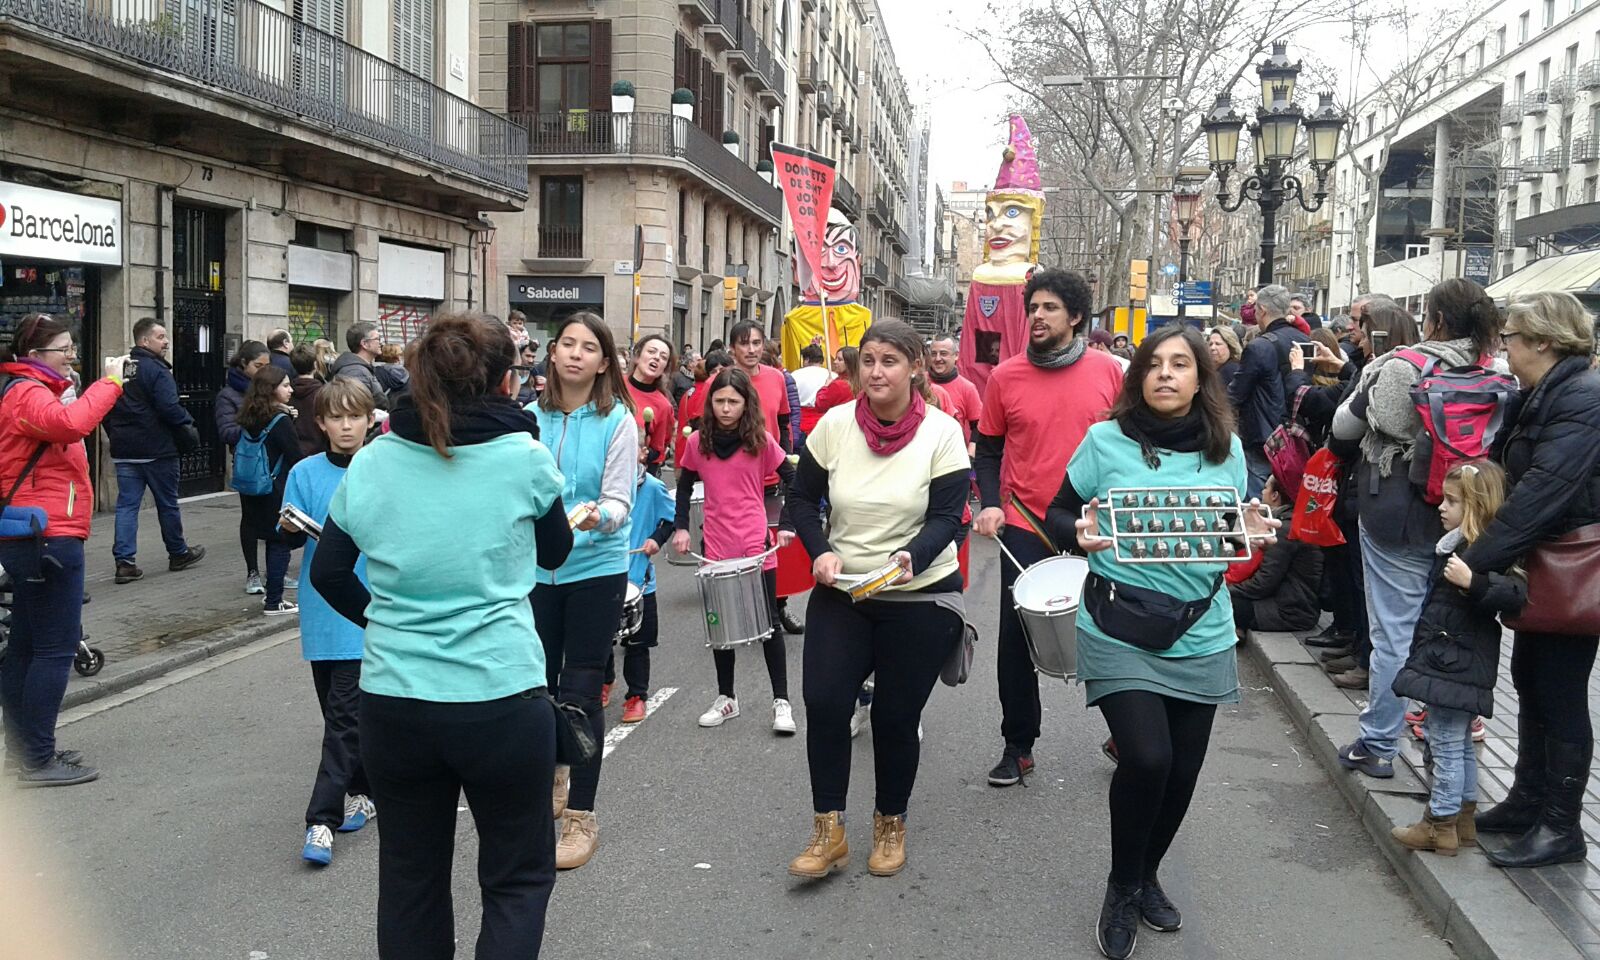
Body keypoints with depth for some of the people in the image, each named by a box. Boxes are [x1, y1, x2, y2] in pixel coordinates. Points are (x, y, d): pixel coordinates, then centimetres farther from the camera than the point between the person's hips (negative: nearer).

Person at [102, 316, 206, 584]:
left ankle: (124, 562, -2)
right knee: (167, 504, 8)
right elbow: (169, 408, -23)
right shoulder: (156, 370, -14)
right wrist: (188, 423, -6)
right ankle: (179, 554, 22)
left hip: (124, 450, 7)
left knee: (127, 505, 4)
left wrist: (116, 436, 22)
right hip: (156, 449, -6)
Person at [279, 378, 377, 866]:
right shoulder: (305, 473, 2)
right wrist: (289, 528, -18)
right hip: (322, 611, 3)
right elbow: (293, 538, 1)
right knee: (339, 710, 13)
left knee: (345, 714, -7)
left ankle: (323, 819, -4)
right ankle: (362, 792, 30)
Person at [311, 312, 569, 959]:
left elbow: (327, 572, 9)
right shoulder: (524, 457, -8)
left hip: (392, 702, 3)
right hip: (501, 695, -3)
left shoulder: (372, 461, 0)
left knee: (409, 876, 20)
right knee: (519, 877, 14)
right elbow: (554, 553, 10)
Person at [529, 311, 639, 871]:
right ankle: (551, 781, 40)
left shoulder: (617, 420, -9)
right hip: (536, 567, 4)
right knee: (538, 682, 15)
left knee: (581, 692, -3)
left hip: (596, 568, -4)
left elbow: (619, 499, -12)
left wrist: (596, 517, -33)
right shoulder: (531, 416, 1)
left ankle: (581, 818, 8)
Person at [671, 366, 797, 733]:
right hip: (716, 547, 2)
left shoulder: (761, 440, -5)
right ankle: (726, 697, 24)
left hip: (757, 545, -2)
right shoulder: (698, 441, 1)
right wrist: (681, 527, 3)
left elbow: (793, 480, 0)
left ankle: (781, 701, 10)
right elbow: (685, 485, 12)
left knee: (768, 621, 3)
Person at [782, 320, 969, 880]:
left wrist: (910, 557, -33)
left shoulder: (943, 433, -10)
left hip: (920, 598, -2)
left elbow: (947, 518, -13)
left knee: (896, 718, 6)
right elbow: (802, 499, 3)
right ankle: (828, 832, 8)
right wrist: (820, 552, -14)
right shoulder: (834, 424, -4)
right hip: (839, 592, 2)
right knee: (824, 704, -9)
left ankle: (890, 825, 29)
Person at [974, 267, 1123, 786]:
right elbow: (988, 449, 7)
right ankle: (1018, 746, 19)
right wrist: (990, 504, -7)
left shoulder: (1108, 372, -1)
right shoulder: (1006, 377, -1)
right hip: (1025, 528, 0)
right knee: (1017, 637, 4)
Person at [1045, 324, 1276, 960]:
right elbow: (1057, 514, 0)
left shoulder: (1227, 449, 4)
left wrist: (1253, 532, -9)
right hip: (1120, 633, -4)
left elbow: (1237, 528, 14)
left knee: (1182, 770, 10)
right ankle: (1122, 889, 12)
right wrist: (1080, 533, -22)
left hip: (1201, 637, 4)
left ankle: (1147, 874, 38)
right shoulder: (1106, 441, -6)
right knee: (1146, 759, -15)